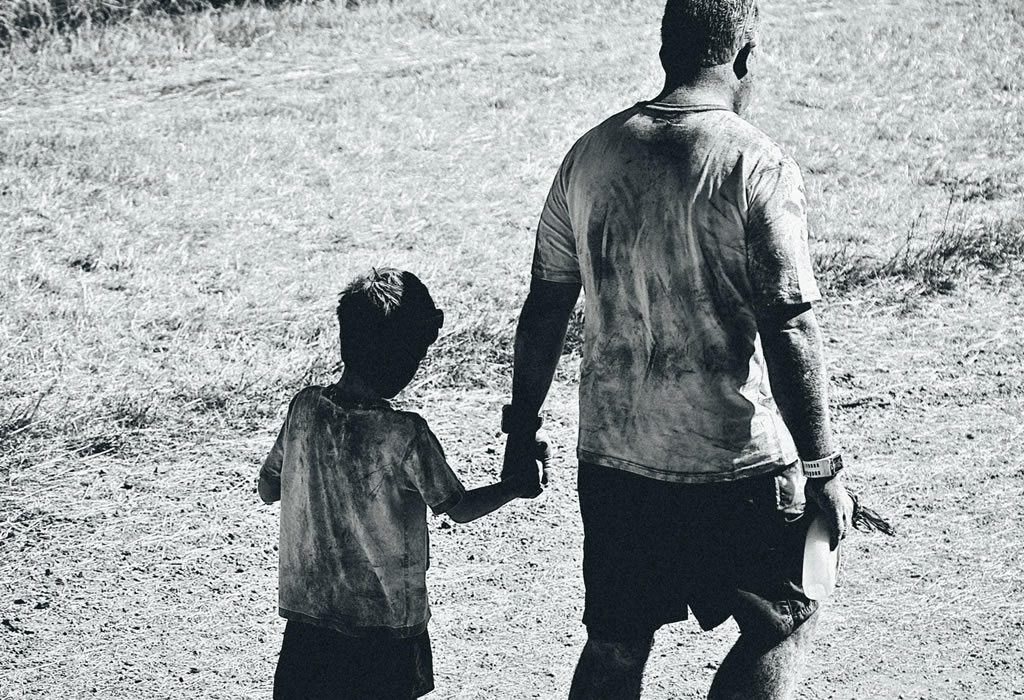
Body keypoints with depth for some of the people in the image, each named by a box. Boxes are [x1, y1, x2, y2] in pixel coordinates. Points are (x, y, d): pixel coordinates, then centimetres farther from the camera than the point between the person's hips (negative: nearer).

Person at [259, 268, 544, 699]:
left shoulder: (303, 409, -5)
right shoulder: (405, 435, -18)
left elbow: (268, 490, 8)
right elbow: (458, 508, -5)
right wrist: (516, 487, 11)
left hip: (306, 617, 4)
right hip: (387, 625, -4)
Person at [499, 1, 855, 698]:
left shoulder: (591, 154, 2)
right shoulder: (759, 167, -14)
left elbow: (544, 308, 8)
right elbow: (790, 332, -16)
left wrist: (522, 429, 19)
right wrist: (822, 469, -9)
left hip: (613, 456, 5)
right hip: (736, 462, -5)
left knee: (614, 643, 17)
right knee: (785, 622, 15)